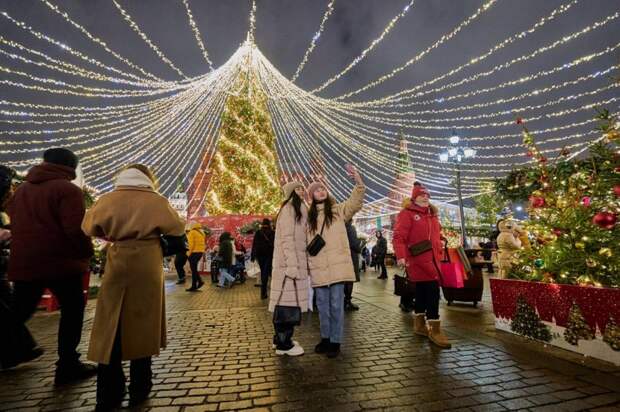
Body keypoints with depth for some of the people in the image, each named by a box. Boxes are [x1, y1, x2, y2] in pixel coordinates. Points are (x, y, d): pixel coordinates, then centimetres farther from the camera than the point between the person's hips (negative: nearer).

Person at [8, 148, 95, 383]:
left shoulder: (22, 189, 12)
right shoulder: (67, 189, -12)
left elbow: (13, 222, 17)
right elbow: (75, 229, -20)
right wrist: (88, 252, -5)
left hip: (23, 262, 7)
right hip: (60, 261, -6)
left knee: (18, 313, 19)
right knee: (72, 311, 6)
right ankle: (67, 367, 11)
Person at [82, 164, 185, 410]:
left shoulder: (108, 199, 0)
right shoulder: (156, 201, -6)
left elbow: (88, 227, 10)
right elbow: (178, 228, 2)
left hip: (117, 265, 1)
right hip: (147, 266, -1)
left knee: (111, 329, 11)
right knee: (142, 326, 11)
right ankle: (139, 390, 22)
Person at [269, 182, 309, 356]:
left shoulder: (299, 209, 23)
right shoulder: (289, 208, -8)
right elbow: (287, 238, -17)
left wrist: (301, 263, 16)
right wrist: (292, 265, -23)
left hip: (295, 261, 10)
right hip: (290, 262, -10)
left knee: (288, 301, 14)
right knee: (288, 301, -5)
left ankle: (281, 338, 24)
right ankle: (284, 343, 3)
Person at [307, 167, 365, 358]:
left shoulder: (338, 210, 7)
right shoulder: (309, 216, 13)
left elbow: (355, 202, -9)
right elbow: (307, 242, 15)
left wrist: (359, 183, -23)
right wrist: (308, 262, 8)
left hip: (337, 265, -3)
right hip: (318, 267, 3)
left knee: (336, 304, 0)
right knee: (322, 305, 12)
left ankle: (335, 341, 14)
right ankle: (326, 338, 27)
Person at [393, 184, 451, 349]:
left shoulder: (432, 215, 20)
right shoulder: (407, 214, -5)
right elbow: (399, 236, -15)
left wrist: (440, 253, 20)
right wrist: (401, 256, -26)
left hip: (432, 259, 8)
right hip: (418, 259, -8)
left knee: (422, 291, 15)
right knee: (432, 290, -11)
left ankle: (419, 324, 29)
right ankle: (434, 330, -1)